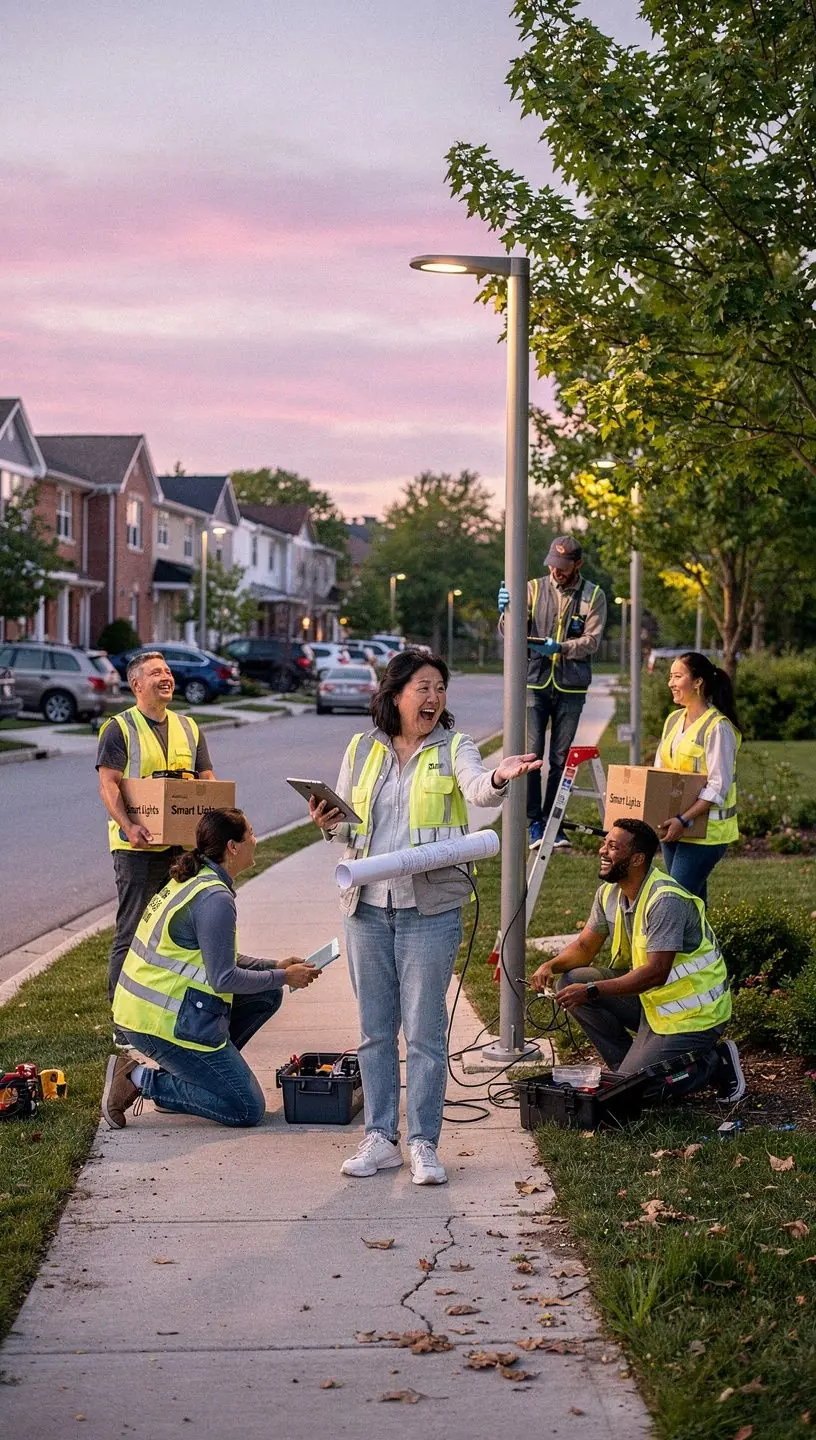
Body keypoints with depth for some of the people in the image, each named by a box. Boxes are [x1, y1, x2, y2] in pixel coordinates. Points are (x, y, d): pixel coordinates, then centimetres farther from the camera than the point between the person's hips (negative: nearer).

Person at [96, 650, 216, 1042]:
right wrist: (129, 827, -27)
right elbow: (108, 785, -11)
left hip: (183, 845, 5)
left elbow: (208, 782, 15)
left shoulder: (188, 728, 15)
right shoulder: (119, 728, -2)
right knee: (132, 934, -3)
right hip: (138, 847, -5)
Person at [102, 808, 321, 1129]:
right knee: (247, 1110, -5)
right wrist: (284, 977, -6)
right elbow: (224, 978, -18)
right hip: (166, 1021, -10)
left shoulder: (192, 880, 13)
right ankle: (142, 1078, -6)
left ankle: (189, 1072, 12)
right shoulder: (215, 898, -18)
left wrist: (274, 966, 13)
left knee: (266, 995, 16)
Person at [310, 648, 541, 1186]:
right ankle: (381, 1138, 19)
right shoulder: (362, 750, 8)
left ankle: (423, 1143, 8)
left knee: (425, 1031, -1)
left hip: (431, 906, -3)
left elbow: (478, 789, -22)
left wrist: (499, 778, -44)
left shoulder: (453, 748, 0)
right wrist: (332, 826, -7)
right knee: (376, 1030, 10)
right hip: (367, 905, 3)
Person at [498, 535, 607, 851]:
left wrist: (560, 647, -22)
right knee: (531, 756, -5)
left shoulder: (593, 596, 3)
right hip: (535, 684, 0)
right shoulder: (534, 589, 3)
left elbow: (592, 640, -5)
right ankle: (535, 823, 2)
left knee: (561, 759, 5)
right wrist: (507, 612, -23)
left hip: (571, 688, 0)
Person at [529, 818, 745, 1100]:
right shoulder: (610, 893, 2)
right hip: (652, 1000, 9)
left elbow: (656, 973, -30)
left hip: (692, 1013, -9)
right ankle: (631, 1065, 6)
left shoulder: (666, 901, -26)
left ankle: (715, 1063, 5)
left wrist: (591, 991, -34)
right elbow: (585, 947, 8)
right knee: (572, 982, -4)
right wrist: (550, 966, -14)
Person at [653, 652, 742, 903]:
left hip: (705, 830, -8)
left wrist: (685, 820, -25)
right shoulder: (674, 719, 11)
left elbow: (718, 787, -18)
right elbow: (659, 770, 17)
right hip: (673, 825, 8)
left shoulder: (717, 727, -15)